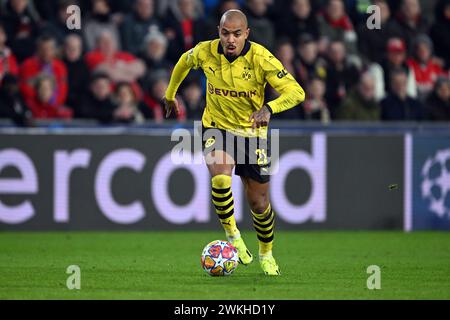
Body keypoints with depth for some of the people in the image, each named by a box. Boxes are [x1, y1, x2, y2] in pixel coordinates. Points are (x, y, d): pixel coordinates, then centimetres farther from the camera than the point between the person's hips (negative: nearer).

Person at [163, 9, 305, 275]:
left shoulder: (261, 58, -21)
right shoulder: (206, 52, -13)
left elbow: (296, 92, -25)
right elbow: (185, 61, 12)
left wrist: (269, 108, -43)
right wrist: (170, 94, 23)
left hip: (252, 132, 0)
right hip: (217, 127, 0)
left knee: (259, 203, 6)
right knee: (220, 177, -31)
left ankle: (266, 254, 34)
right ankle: (232, 234, -8)